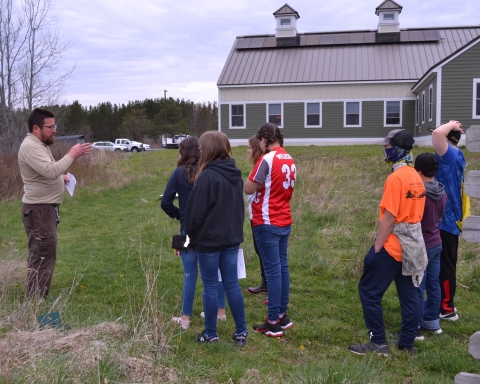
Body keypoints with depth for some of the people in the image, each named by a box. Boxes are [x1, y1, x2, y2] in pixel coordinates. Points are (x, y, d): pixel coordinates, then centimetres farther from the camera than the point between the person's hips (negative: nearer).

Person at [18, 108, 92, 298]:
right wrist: (73, 154, -23)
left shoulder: (39, 145, 15)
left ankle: (37, 298, 27)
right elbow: (51, 170, -31)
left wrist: (61, 177, 10)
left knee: (43, 255, 17)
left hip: (45, 207, 11)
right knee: (42, 256, -9)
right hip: (38, 210, -11)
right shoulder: (31, 147, -19)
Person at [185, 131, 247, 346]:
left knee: (210, 286, 5)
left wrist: (191, 234, 0)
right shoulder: (235, 175, 5)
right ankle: (241, 332, 17)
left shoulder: (208, 176, -19)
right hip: (231, 238, 7)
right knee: (232, 284, 12)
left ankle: (210, 334, 16)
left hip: (209, 240, -7)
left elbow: (195, 211, -15)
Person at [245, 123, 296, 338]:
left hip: (268, 223, -8)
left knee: (272, 270, -4)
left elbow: (248, 189, -14)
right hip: (284, 221, 8)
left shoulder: (267, 159, -15)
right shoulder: (290, 160, 10)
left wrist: (255, 177, 3)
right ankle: (283, 315, 22)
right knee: (282, 267, 13)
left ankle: (274, 323, 2)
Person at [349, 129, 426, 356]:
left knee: (369, 290, 1)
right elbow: (413, 212, 14)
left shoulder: (396, 178, -18)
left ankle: (378, 343, 5)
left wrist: (376, 249, -15)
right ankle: (407, 343, 21)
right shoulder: (416, 178, 9)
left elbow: (389, 218, -20)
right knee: (408, 295, 13)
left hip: (393, 245, -9)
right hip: (413, 245, 9)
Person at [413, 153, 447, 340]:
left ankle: (416, 328, 9)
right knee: (433, 284, 17)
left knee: (417, 288, 1)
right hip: (436, 244, 8)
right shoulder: (441, 193, 2)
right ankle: (432, 321, 29)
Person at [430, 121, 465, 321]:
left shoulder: (450, 154, -17)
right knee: (446, 263, 17)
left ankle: (446, 309, 8)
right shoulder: (456, 157, 11)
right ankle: (447, 303, 28)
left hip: (445, 219, -10)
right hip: (450, 218, 10)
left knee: (444, 264, -1)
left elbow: (437, 133, -31)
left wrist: (452, 125, -16)